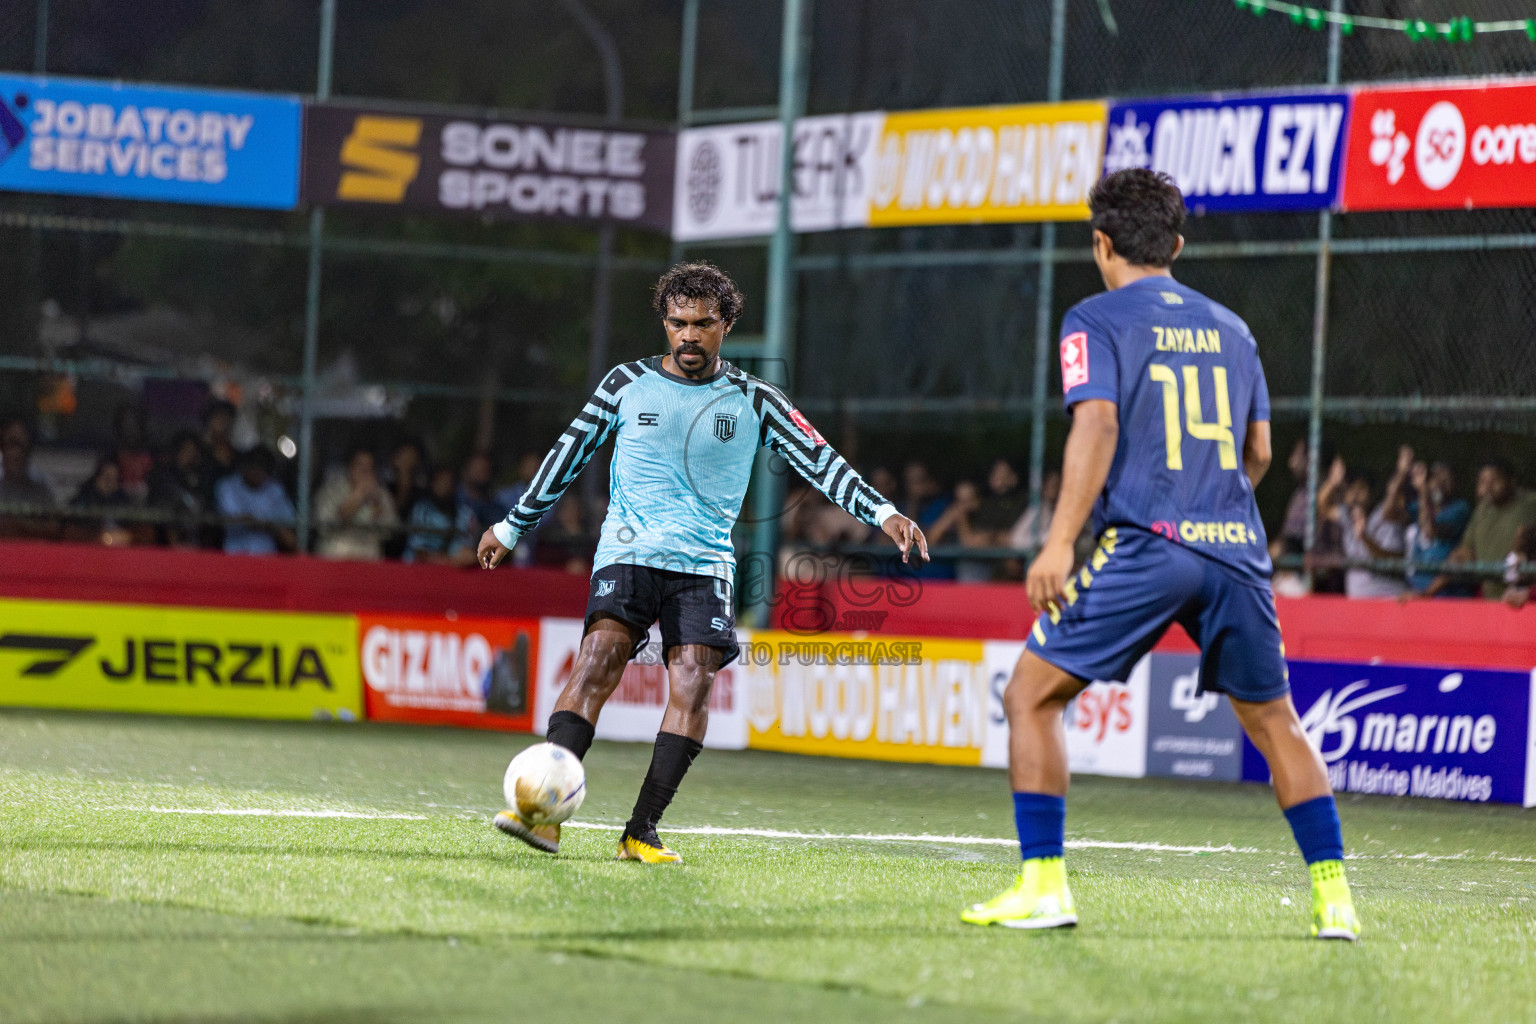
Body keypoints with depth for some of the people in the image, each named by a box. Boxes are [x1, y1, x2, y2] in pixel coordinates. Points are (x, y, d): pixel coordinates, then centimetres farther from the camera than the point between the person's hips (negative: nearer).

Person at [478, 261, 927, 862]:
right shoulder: (628, 383, 8)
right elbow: (570, 452, 17)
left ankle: (642, 832, -16)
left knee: (694, 678, -17)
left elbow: (819, 461, 4)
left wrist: (883, 514, -9)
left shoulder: (753, 401, 8)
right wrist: (514, 526, 21)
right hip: (628, 552, -1)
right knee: (600, 655, -22)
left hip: (705, 563, 1)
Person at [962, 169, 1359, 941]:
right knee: (1274, 721, 15)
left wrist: (1059, 543, -14)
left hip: (1145, 545, -5)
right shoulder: (1228, 328, 17)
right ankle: (1333, 895, 8)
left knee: (1032, 697, 5)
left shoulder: (1096, 321, 2)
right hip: (1236, 547, 5)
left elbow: (1097, 425, -12)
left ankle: (1043, 884, -4)